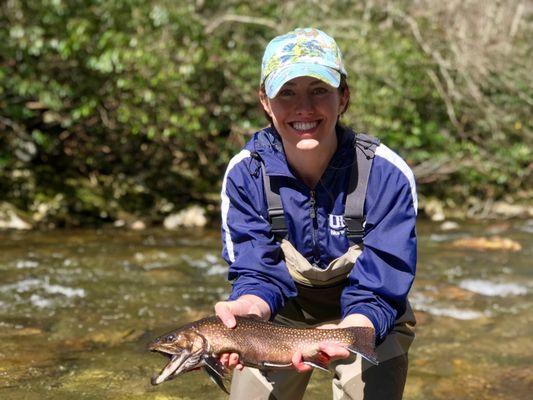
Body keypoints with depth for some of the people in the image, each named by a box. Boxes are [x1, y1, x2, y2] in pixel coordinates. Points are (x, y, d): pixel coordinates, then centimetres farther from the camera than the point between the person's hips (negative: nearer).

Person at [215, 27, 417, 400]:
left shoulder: (387, 173, -25)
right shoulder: (245, 173, -18)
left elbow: (378, 291, -24)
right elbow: (257, 272, -17)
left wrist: (346, 335, -46)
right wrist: (247, 309, -41)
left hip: (369, 324, -1)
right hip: (281, 317, 2)